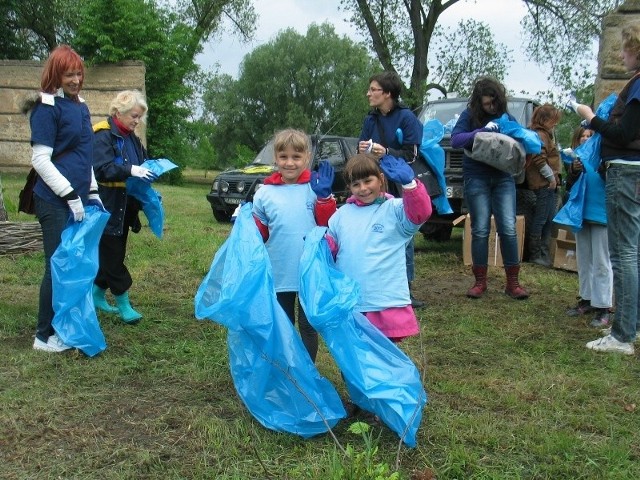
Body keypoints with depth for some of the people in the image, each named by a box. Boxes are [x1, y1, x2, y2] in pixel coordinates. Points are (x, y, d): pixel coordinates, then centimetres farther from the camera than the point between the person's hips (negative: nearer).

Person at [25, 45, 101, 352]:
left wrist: (92, 192, 15)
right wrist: (70, 195, -17)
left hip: (78, 199, 7)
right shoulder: (46, 108, -9)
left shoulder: (80, 106, 14)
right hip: (55, 203, -7)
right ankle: (45, 336, 10)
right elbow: (40, 160, -15)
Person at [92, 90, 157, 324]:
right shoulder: (103, 135, -13)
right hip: (108, 207, -9)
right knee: (112, 255, -3)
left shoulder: (132, 138, 13)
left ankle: (97, 295, 29)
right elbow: (101, 169, -25)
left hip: (124, 207, 9)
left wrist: (149, 170, 1)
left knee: (112, 254, 15)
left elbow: (141, 162, 22)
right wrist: (130, 170, -35)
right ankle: (123, 304, 2)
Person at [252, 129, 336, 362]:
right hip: (279, 274, 2)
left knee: (309, 326, 12)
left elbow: (328, 225, -9)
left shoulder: (315, 188, -4)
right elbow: (259, 234, 7)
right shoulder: (265, 193, 1)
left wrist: (324, 196, -19)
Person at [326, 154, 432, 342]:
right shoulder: (341, 214, 9)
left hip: (386, 305, -4)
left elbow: (420, 212, -21)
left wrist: (408, 183, -35)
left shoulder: (394, 209, -3)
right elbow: (328, 248, 11)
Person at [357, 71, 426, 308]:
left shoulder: (406, 117, -6)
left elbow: (411, 155, -11)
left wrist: (386, 152, -26)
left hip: (400, 185, -4)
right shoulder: (371, 119, 9)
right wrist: (363, 150, -10)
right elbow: (361, 153, 13)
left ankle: (405, 289, 8)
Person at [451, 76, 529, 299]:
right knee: (480, 230, -1)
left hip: (503, 177, 2)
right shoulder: (469, 115, 1)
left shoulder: (507, 117, 10)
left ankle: (512, 283, 3)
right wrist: (482, 131, -23)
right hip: (477, 178, -2)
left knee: (508, 229, -5)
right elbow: (455, 140, -12)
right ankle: (480, 282, 10)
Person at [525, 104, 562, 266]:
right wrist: (551, 176, -17)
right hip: (543, 184, -11)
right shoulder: (539, 135, -12)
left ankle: (544, 253, 20)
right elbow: (539, 159, -22)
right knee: (540, 219, -5)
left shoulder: (545, 134, 22)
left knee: (550, 219, 13)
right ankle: (535, 254, 2)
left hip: (549, 184, 11)